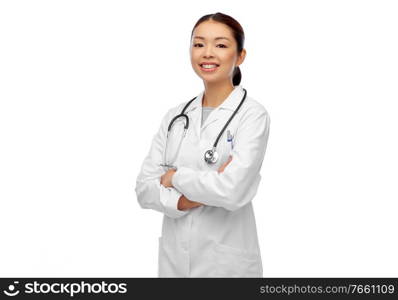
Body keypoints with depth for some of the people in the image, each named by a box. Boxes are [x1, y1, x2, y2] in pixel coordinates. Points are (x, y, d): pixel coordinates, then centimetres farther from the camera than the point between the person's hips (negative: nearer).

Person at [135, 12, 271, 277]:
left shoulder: (252, 114, -11)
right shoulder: (175, 116, 4)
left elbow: (232, 191, -24)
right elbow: (145, 189, -2)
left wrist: (176, 176, -9)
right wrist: (192, 198, -18)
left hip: (227, 263, -4)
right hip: (173, 257, 5)